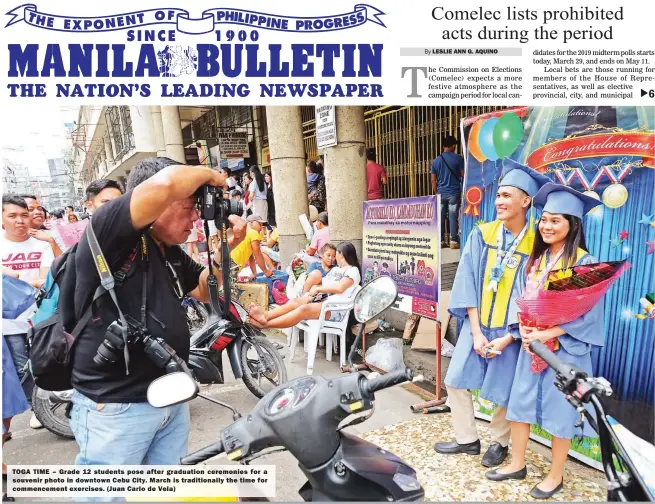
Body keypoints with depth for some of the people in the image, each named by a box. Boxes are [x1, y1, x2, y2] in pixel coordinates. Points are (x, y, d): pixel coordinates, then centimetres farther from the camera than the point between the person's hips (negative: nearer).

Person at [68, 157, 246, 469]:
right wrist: (208, 174, -13)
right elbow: (165, 184, -34)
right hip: (115, 407, -8)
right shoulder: (107, 234, -17)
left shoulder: (172, 254, 9)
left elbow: (205, 291, 19)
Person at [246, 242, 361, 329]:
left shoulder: (353, 271, -1)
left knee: (304, 309, -33)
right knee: (295, 301, -20)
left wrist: (318, 289, -11)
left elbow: (339, 288, -19)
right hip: (323, 300, 8)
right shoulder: (335, 269, 28)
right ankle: (265, 315, -37)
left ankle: (265, 324, -39)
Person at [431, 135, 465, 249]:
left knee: (441, 218, 6)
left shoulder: (436, 161, 8)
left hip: (441, 193, 3)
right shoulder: (458, 158, -4)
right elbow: (464, 175, -2)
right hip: (454, 192, -3)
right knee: (453, 217, -1)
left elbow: (433, 180, 8)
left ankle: (441, 241, 9)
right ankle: (453, 241, 1)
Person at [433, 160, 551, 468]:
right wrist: (476, 331, -10)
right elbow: (468, 283, -5)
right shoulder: (481, 235, -3)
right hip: (476, 325, 3)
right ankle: (467, 439, 28)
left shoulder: (536, 244, -10)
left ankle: (499, 442, 35)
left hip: (510, 331, -3)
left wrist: (508, 338, -15)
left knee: (502, 391, 9)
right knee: (456, 381, 7)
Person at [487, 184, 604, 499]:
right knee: (519, 402, 11)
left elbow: (585, 313, -14)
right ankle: (517, 464, 30)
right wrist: (524, 330, -7)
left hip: (565, 348, -5)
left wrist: (547, 334, -19)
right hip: (531, 343, 6)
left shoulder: (584, 263, -12)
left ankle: (556, 476, 28)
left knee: (559, 410, 8)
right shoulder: (536, 258, 6)